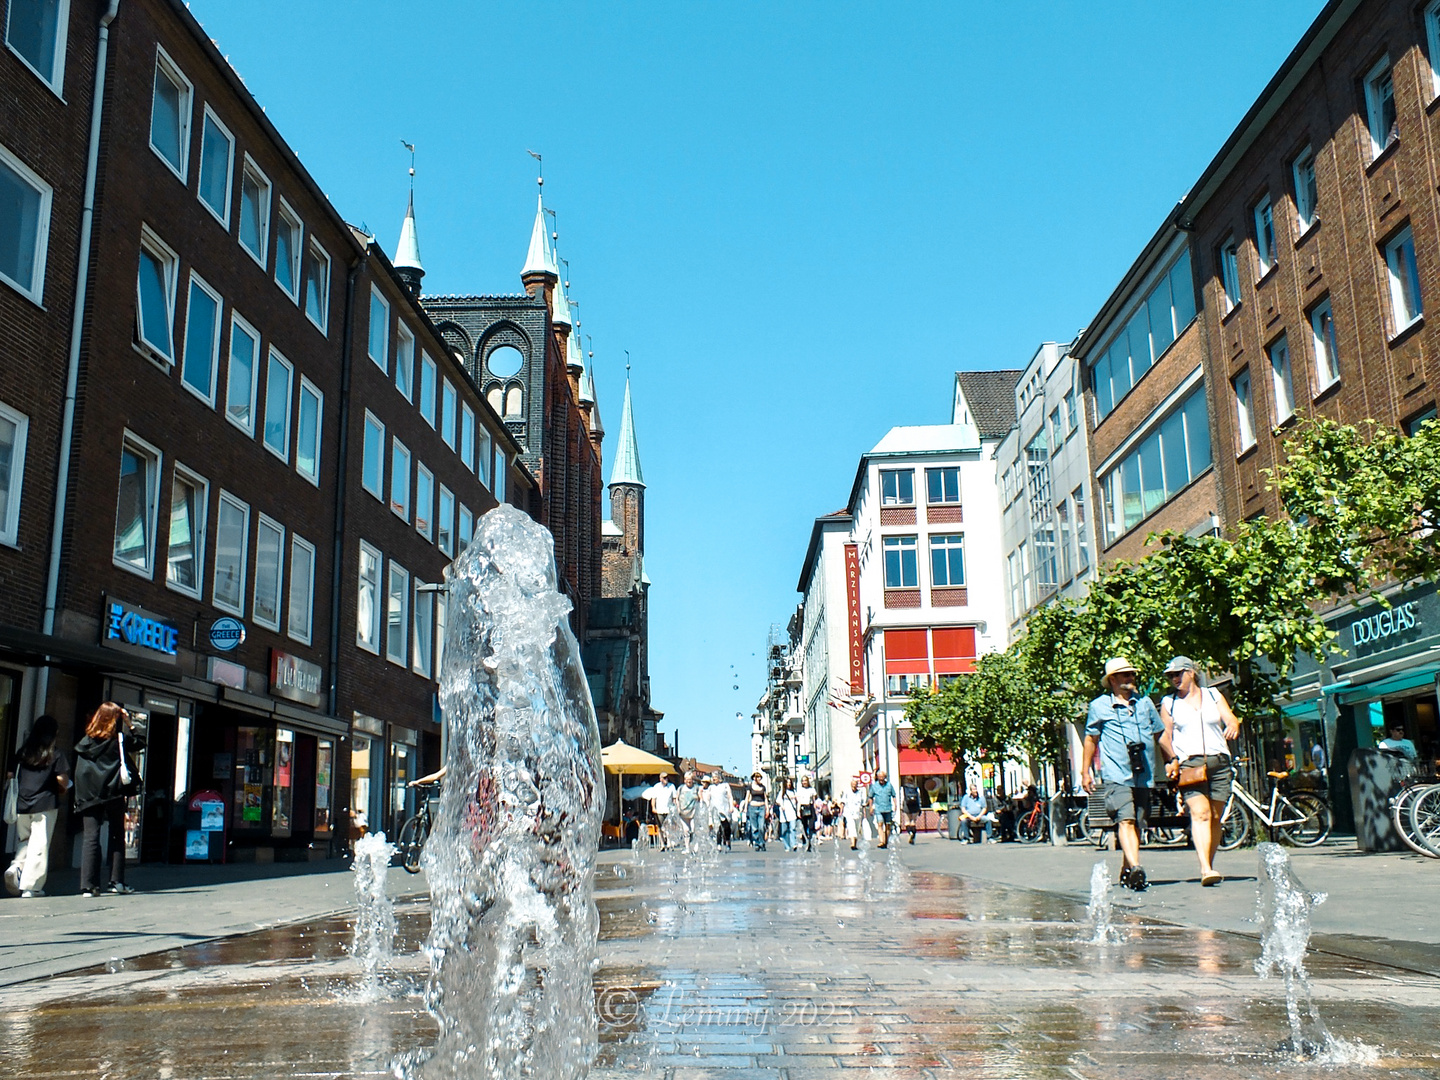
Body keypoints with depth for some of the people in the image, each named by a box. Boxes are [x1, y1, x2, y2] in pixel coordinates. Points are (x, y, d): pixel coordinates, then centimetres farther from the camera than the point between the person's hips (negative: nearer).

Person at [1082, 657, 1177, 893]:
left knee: (1137, 825, 7)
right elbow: (1091, 739, 13)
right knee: (1125, 820, -20)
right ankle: (1135, 869, -32)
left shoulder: (1145, 703, 15)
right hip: (1116, 774, -4)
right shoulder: (1099, 706, 5)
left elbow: (1161, 734, 23)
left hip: (1144, 776, 4)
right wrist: (1085, 771, 12)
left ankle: (1126, 871, 20)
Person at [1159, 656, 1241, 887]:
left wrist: (1233, 726, -18)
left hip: (1219, 762, 2)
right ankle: (1205, 869, -26)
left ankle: (1209, 866, 15)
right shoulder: (1168, 703, 12)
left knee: (1215, 818, 3)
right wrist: (1170, 762, -2)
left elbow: (1231, 719, 5)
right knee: (1200, 814, -18)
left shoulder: (1213, 695, 15)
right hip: (1188, 763, -2)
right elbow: (1166, 736, 11)